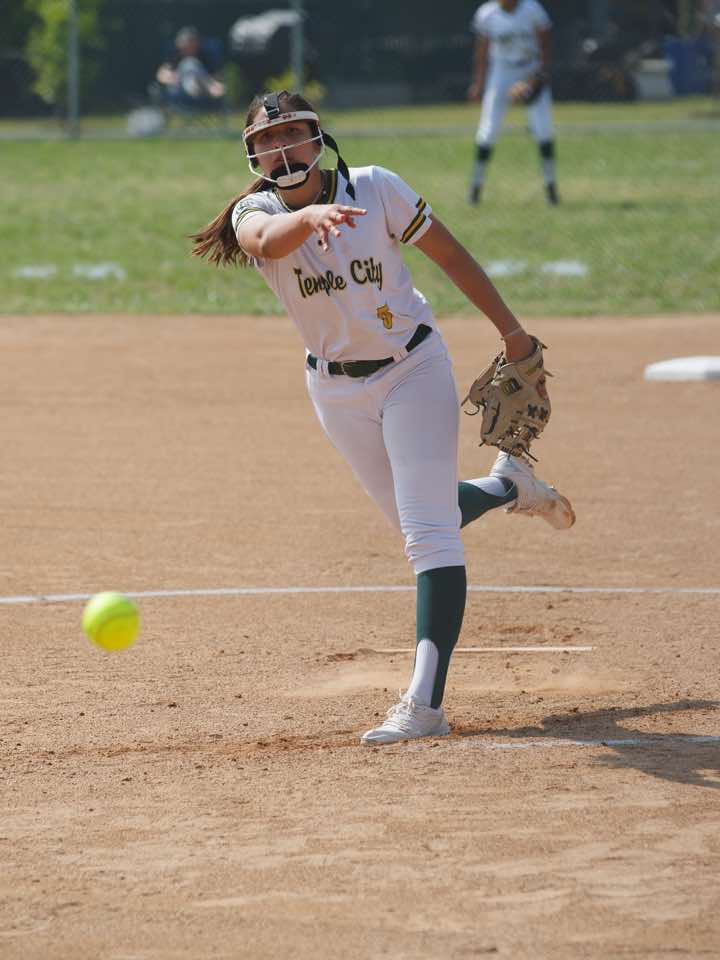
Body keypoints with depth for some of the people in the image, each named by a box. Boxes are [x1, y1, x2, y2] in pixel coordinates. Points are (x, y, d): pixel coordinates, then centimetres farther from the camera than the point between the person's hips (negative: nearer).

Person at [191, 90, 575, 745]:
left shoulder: (377, 189, -16)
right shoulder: (257, 213, -15)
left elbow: (449, 254, -5)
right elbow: (268, 239, -41)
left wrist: (510, 330, -3)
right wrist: (310, 215, -64)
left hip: (413, 370, -3)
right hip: (336, 389, 3)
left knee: (429, 535, -14)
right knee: (420, 523, 18)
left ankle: (425, 703, -18)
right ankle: (507, 487, 49)